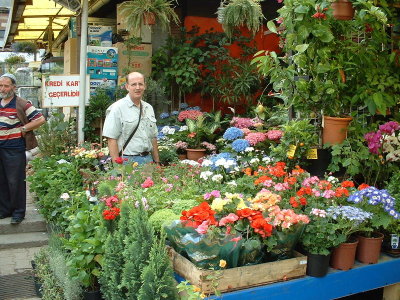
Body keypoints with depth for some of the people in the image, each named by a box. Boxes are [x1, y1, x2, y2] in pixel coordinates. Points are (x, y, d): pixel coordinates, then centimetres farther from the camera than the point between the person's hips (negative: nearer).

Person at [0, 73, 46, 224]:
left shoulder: (21, 104, -7)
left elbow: (40, 119, -12)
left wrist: (23, 129, -11)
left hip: (14, 149, -6)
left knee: (15, 182, 0)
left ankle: (18, 212, 11)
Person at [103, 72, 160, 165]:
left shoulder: (149, 108, 14)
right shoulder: (117, 108, -7)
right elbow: (111, 139, -12)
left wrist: (157, 162, 13)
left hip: (148, 159, 6)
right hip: (128, 160, -6)